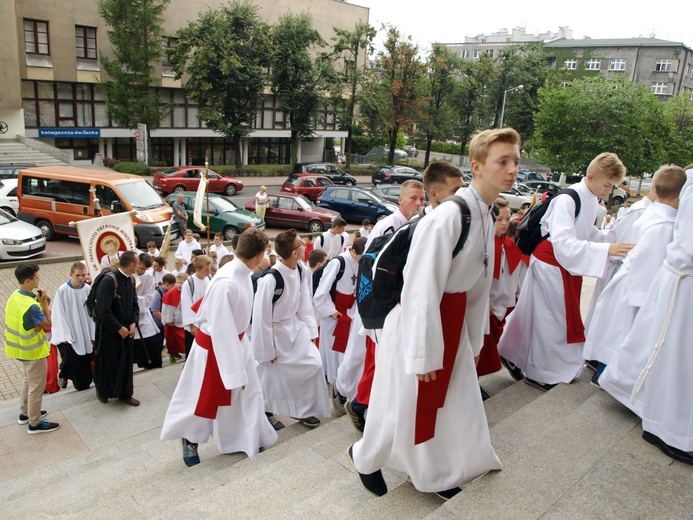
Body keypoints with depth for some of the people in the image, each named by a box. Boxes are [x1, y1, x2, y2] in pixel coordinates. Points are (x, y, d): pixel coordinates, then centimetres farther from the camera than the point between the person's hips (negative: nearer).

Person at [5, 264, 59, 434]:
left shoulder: (15, 296, -3)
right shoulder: (31, 306, -32)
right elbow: (48, 324, -19)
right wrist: (43, 302, -17)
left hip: (22, 348, 9)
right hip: (33, 350, -9)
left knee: (28, 380, 26)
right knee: (36, 386, 6)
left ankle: (25, 413, 42)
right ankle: (35, 423, 19)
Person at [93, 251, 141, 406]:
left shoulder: (130, 280, -1)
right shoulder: (108, 281, -25)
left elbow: (134, 304, 8)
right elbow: (103, 311, -25)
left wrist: (133, 323, -6)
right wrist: (119, 328, -19)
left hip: (125, 329, 7)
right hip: (108, 330, -6)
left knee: (126, 361, 12)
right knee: (107, 362, 10)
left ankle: (125, 393, 26)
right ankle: (102, 391, 34)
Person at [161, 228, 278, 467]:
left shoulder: (243, 274, -8)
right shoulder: (226, 282, -35)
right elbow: (221, 330, -31)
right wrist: (234, 371, -24)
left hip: (237, 340, 8)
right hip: (214, 345, -8)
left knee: (249, 392, 17)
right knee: (205, 398, 13)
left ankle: (249, 440, 37)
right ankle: (190, 440, 40)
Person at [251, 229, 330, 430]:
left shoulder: (300, 272, -8)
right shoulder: (270, 279, -31)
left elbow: (305, 302, 2)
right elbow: (261, 317, -24)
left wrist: (310, 330, -2)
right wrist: (267, 351, -16)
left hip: (294, 327, 7)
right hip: (273, 332, -6)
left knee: (313, 364, 3)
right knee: (270, 374, 11)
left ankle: (304, 409, 23)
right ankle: (265, 411, 38)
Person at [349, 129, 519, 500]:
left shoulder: (487, 217, 4)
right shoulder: (445, 219, -25)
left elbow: (480, 283, 11)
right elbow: (423, 291, -25)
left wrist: (474, 340, 16)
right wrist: (424, 355, -20)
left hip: (454, 320, 8)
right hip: (419, 321, -8)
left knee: (459, 405, 19)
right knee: (406, 406, 10)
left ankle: (437, 476, 43)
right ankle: (366, 458, 40)